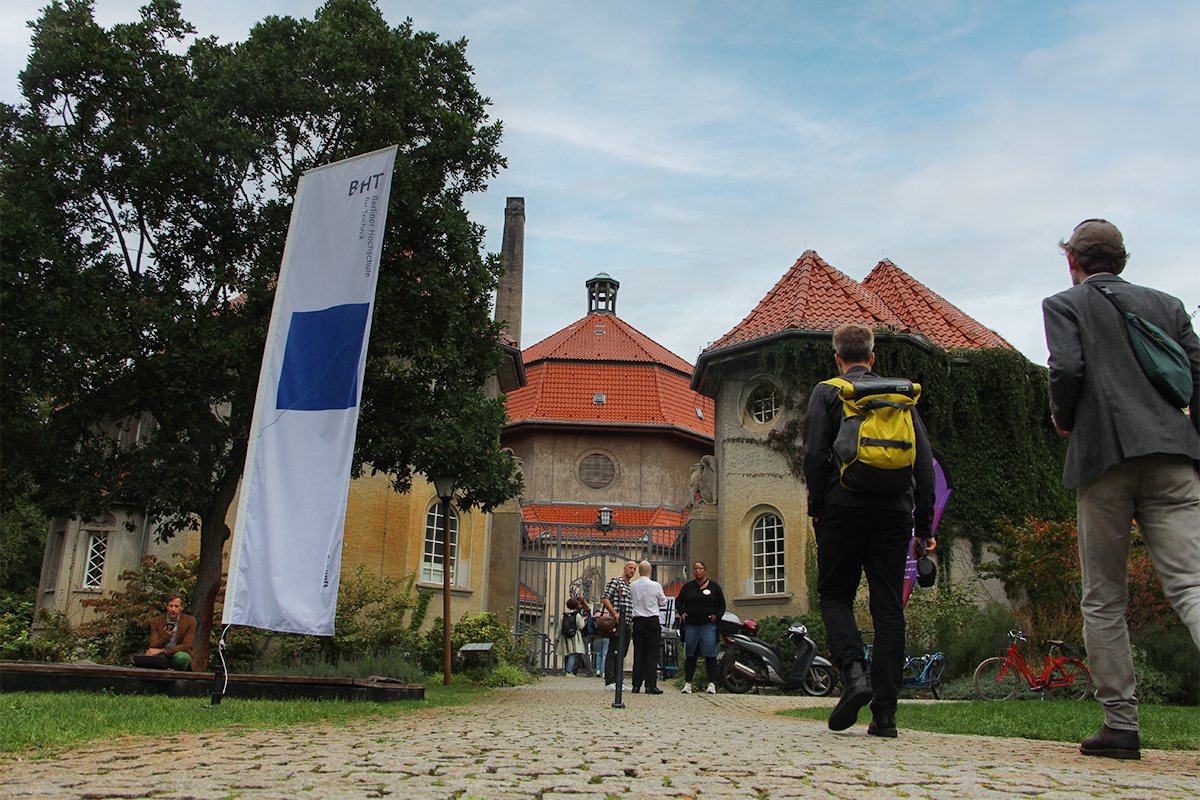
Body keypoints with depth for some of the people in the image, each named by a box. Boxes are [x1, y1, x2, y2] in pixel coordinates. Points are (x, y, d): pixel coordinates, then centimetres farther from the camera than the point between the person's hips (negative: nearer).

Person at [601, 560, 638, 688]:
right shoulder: (615, 581, -2)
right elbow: (604, 598, -12)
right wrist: (614, 613, -20)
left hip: (627, 624, 8)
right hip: (617, 623, -8)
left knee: (622, 654, 10)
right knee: (613, 652, -8)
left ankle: (618, 681, 14)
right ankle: (609, 682, -7)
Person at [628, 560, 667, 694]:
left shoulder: (632, 586, 2)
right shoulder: (655, 586, -8)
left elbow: (630, 604, 11)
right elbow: (662, 603, 5)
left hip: (637, 621, 3)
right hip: (652, 621, -3)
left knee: (638, 654, 8)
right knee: (652, 655, 1)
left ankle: (636, 685, 8)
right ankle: (650, 685, -2)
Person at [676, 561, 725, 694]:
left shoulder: (714, 586, 10)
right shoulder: (688, 586, 12)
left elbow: (722, 604, 12)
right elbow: (678, 601, 16)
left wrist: (717, 616, -5)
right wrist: (682, 613, -3)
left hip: (709, 625, -1)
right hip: (691, 625, 1)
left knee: (710, 655, -7)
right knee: (690, 655, 2)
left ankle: (712, 684, -4)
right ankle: (687, 683, 6)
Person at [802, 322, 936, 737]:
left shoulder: (827, 392, 5)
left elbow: (815, 457, -5)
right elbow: (924, 462, 12)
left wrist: (816, 510, 3)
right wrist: (925, 524, 13)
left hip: (844, 507, -3)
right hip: (894, 511, 3)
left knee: (835, 596, 9)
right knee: (889, 607, 3)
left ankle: (854, 673, -15)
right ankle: (885, 712, 1)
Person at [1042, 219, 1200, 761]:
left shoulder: (1064, 304, 8)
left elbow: (1067, 369, -9)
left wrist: (1063, 420, 9)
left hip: (1104, 455, -3)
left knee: (1103, 599, 5)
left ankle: (1120, 725, 7)